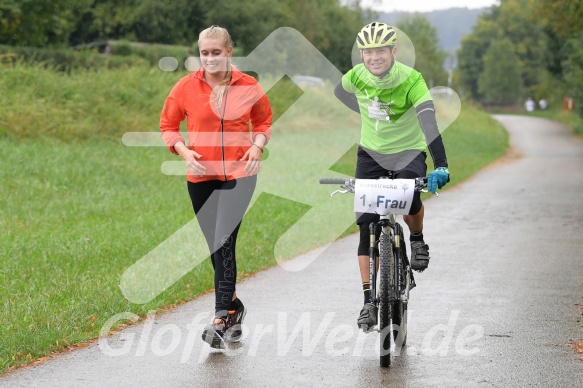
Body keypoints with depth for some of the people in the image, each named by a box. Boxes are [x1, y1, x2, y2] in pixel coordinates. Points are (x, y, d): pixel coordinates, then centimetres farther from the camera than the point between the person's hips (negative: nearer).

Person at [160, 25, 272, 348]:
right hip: (201, 177, 2)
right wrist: (184, 151, -8)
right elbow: (168, 125, 8)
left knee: (224, 242, -16)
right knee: (217, 247, 10)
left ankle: (221, 318, -19)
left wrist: (257, 146, -3)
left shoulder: (248, 86, 0)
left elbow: (263, 120, 16)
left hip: (239, 174, -2)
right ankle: (233, 306, 31)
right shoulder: (186, 87, 0)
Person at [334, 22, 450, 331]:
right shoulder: (356, 77, -13)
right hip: (371, 154, 3)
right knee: (367, 225, -9)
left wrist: (440, 165, -48)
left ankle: (417, 239, 3)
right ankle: (370, 301, -4)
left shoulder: (411, 80, -24)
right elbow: (340, 93, 12)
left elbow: (428, 121, -36)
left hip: (408, 152, -3)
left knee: (409, 199, -32)